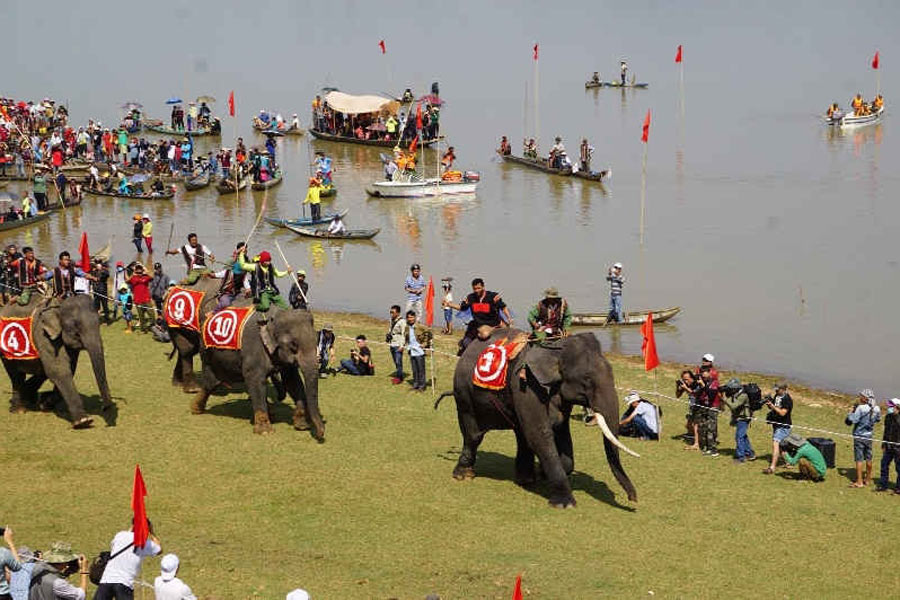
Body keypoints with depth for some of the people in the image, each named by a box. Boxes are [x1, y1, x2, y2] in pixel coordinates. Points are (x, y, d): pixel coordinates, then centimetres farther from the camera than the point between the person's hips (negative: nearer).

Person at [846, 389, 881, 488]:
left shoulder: (861, 408, -22)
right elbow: (878, 419, 17)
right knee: (868, 459, 17)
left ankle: (859, 482, 3)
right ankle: (867, 479, 28)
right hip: (869, 436, 6)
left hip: (859, 436, -6)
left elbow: (849, 421, -24)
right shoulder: (876, 409, -3)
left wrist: (851, 412, -7)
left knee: (859, 459, 1)